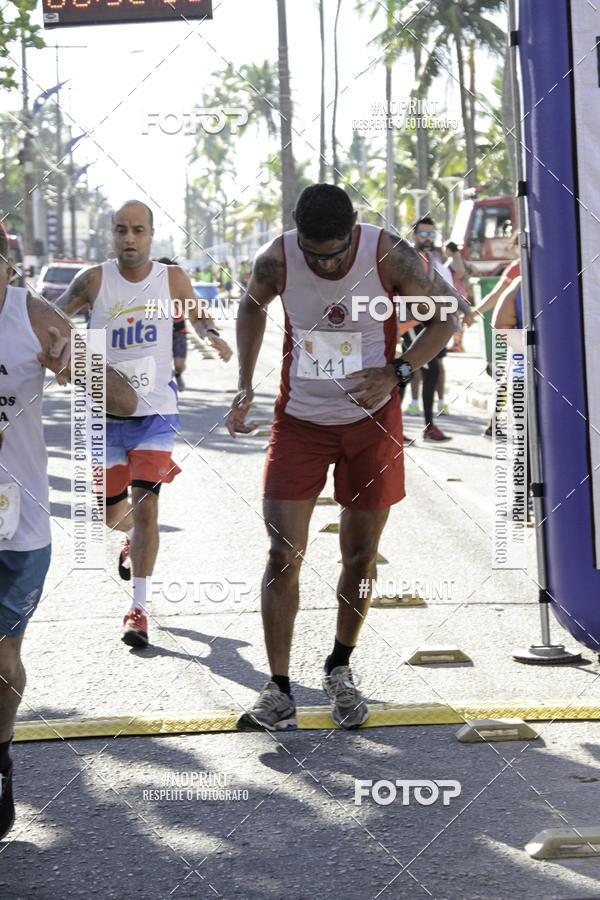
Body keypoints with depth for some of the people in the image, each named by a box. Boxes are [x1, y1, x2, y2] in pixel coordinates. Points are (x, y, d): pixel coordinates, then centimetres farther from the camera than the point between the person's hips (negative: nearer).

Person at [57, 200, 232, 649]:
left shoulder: (172, 279, -3)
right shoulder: (95, 280, -6)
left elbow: (198, 315, 13)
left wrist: (213, 336, -9)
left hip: (155, 413, -1)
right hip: (105, 413, 1)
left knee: (145, 506, -14)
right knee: (111, 513, 13)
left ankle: (139, 609, -7)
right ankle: (135, 536, 51)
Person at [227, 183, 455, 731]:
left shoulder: (389, 255, -19)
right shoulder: (277, 260, -14)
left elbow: (445, 316, -5)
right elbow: (253, 306, 9)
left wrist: (396, 372, -19)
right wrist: (245, 386, 1)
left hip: (372, 421, 0)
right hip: (300, 419, 0)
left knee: (361, 557, 7)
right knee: (283, 554, -7)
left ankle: (340, 669, 29)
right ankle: (279, 691, 0)